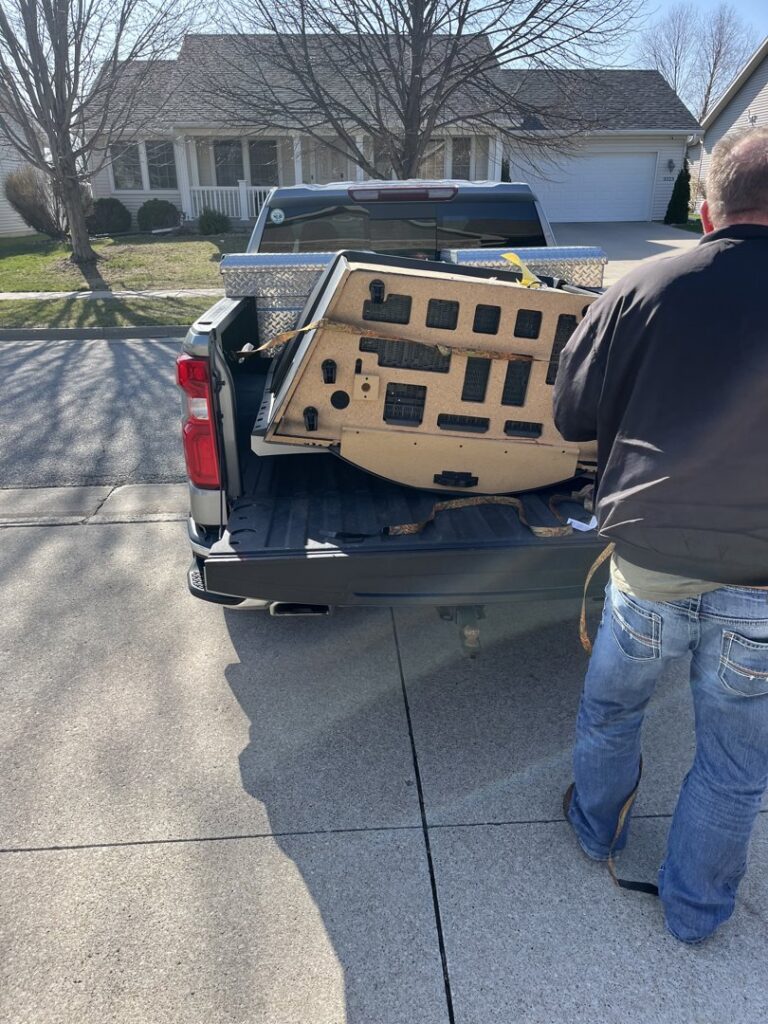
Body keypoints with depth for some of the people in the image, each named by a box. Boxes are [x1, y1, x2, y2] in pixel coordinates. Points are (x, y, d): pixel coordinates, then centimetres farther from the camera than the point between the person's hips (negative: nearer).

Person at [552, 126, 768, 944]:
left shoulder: (645, 289, -7)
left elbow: (572, 416, 0)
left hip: (650, 562, 0)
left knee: (610, 709, 26)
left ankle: (596, 825, 51)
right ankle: (696, 906, 42)